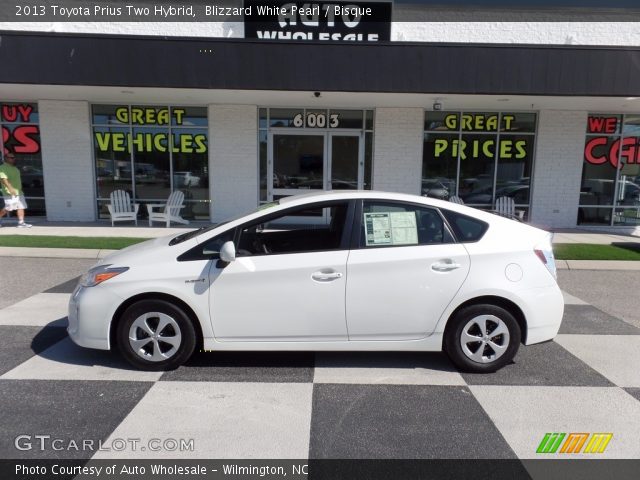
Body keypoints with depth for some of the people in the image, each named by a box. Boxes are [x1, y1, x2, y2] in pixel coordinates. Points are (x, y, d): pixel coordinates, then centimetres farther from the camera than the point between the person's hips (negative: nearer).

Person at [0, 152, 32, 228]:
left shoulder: (14, 168, 19)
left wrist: (20, 189, 25)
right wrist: (10, 188, -30)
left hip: (18, 192, 9)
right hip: (10, 193, -9)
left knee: (21, 207, 3)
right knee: (8, 208, -7)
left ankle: (21, 223, 3)